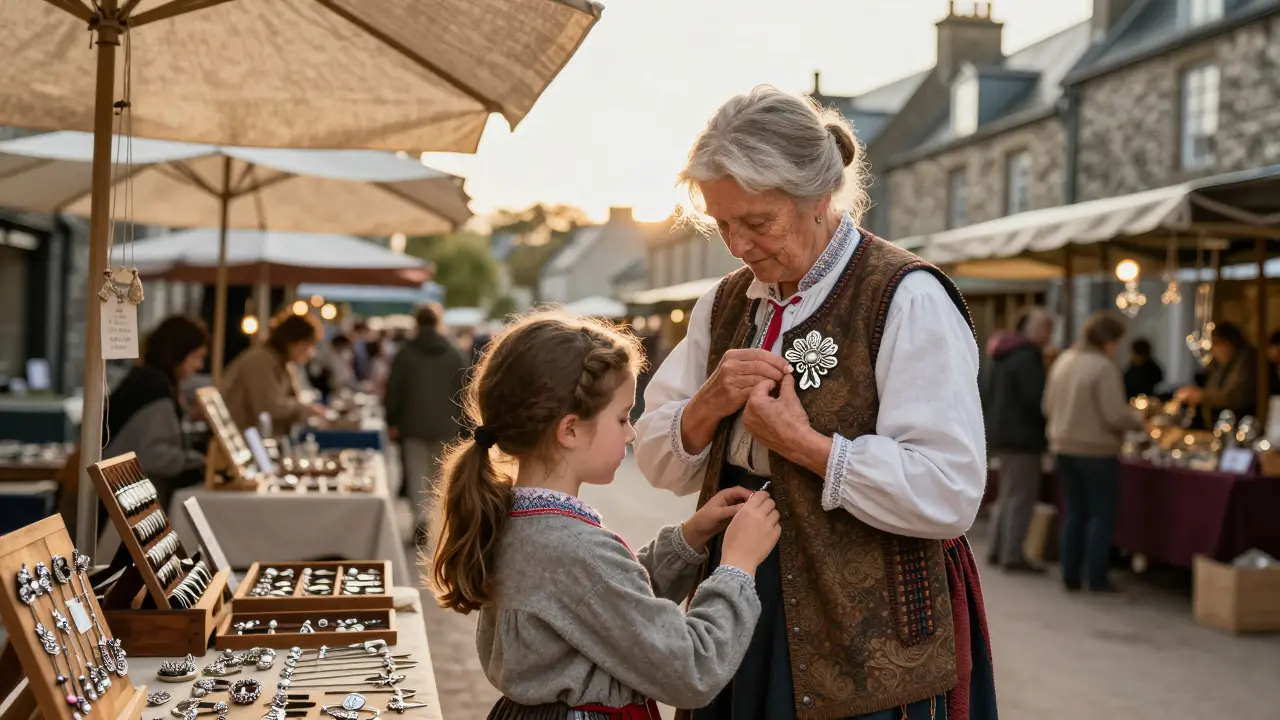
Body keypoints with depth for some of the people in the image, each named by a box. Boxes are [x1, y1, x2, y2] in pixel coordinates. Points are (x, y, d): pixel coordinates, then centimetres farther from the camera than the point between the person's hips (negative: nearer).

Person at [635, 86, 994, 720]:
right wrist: (709, 406, -10)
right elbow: (659, 463, 9)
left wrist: (801, 442, -20)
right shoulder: (726, 304, 9)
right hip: (742, 616, 6)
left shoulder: (906, 300, -13)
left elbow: (950, 493, -21)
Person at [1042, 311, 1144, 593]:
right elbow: (1115, 415, -19)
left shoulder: (1063, 362, 5)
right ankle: (1096, 578, 5)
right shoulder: (1105, 367, -17)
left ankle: (1070, 575, 17)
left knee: (1075, 512, 15)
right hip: (1096, 450, -7)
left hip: (1064, 447, 7)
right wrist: (1137, 419, 0)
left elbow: (1049, 406, 10)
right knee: (1102, 515, 4)